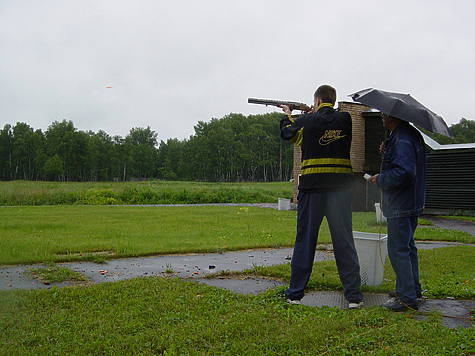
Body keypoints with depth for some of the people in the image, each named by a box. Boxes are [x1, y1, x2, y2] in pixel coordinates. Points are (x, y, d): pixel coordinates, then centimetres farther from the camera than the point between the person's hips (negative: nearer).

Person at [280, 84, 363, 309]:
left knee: (304, 240, 8)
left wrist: (288, 116, 37)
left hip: (312, 188, -1)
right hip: (341, 187, 1)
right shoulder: (345, 120, 2)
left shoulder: (306, 121, -2)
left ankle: (295, 293, 15)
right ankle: (354, 296, 6)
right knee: (344, 241, 5)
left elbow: (286, 133, 18)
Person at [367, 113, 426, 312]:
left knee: (397, 249, -6)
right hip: (411, 204, 11)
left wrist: (380, 180, -16)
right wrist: (387, 152, 7)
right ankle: (413, 289, 32)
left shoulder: (402, 140, -20)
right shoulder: (411, 134, 14)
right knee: (407, 246, 20)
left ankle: (407, 297, -2)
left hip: (400, 205, -11)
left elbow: (405, 172, -29)